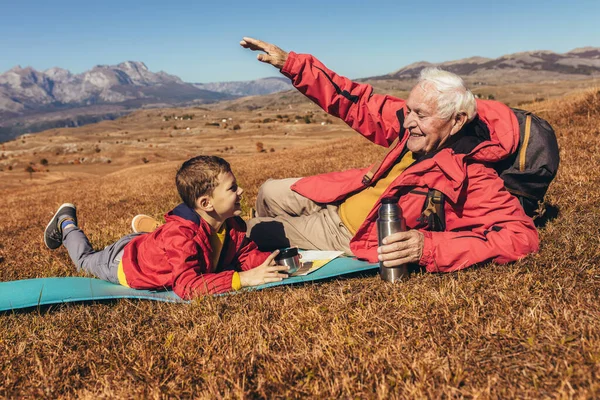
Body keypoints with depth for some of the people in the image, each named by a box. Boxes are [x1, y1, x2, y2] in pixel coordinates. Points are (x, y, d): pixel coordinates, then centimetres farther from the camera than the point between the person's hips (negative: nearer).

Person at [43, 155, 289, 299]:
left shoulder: (232, 224, -24)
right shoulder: (181, 235, -49)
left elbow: (247, 254, -18)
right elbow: (187, 286, -56)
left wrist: (274, 262, -39)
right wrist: (242, 279, -63)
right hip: (124, 262, -4)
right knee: (87, 260, 28)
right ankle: (67, 225, 47)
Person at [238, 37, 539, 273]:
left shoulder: (470, 179, -32)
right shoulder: (415, 124, -13)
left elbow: (522, 236, -38)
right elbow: (359, 103, -6)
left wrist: (430, 247, -48)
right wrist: (290, 63, -9)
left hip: (352, 238, -6)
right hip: (341, 199, 6)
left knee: (249, 233, 4)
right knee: (270, 194, 19)